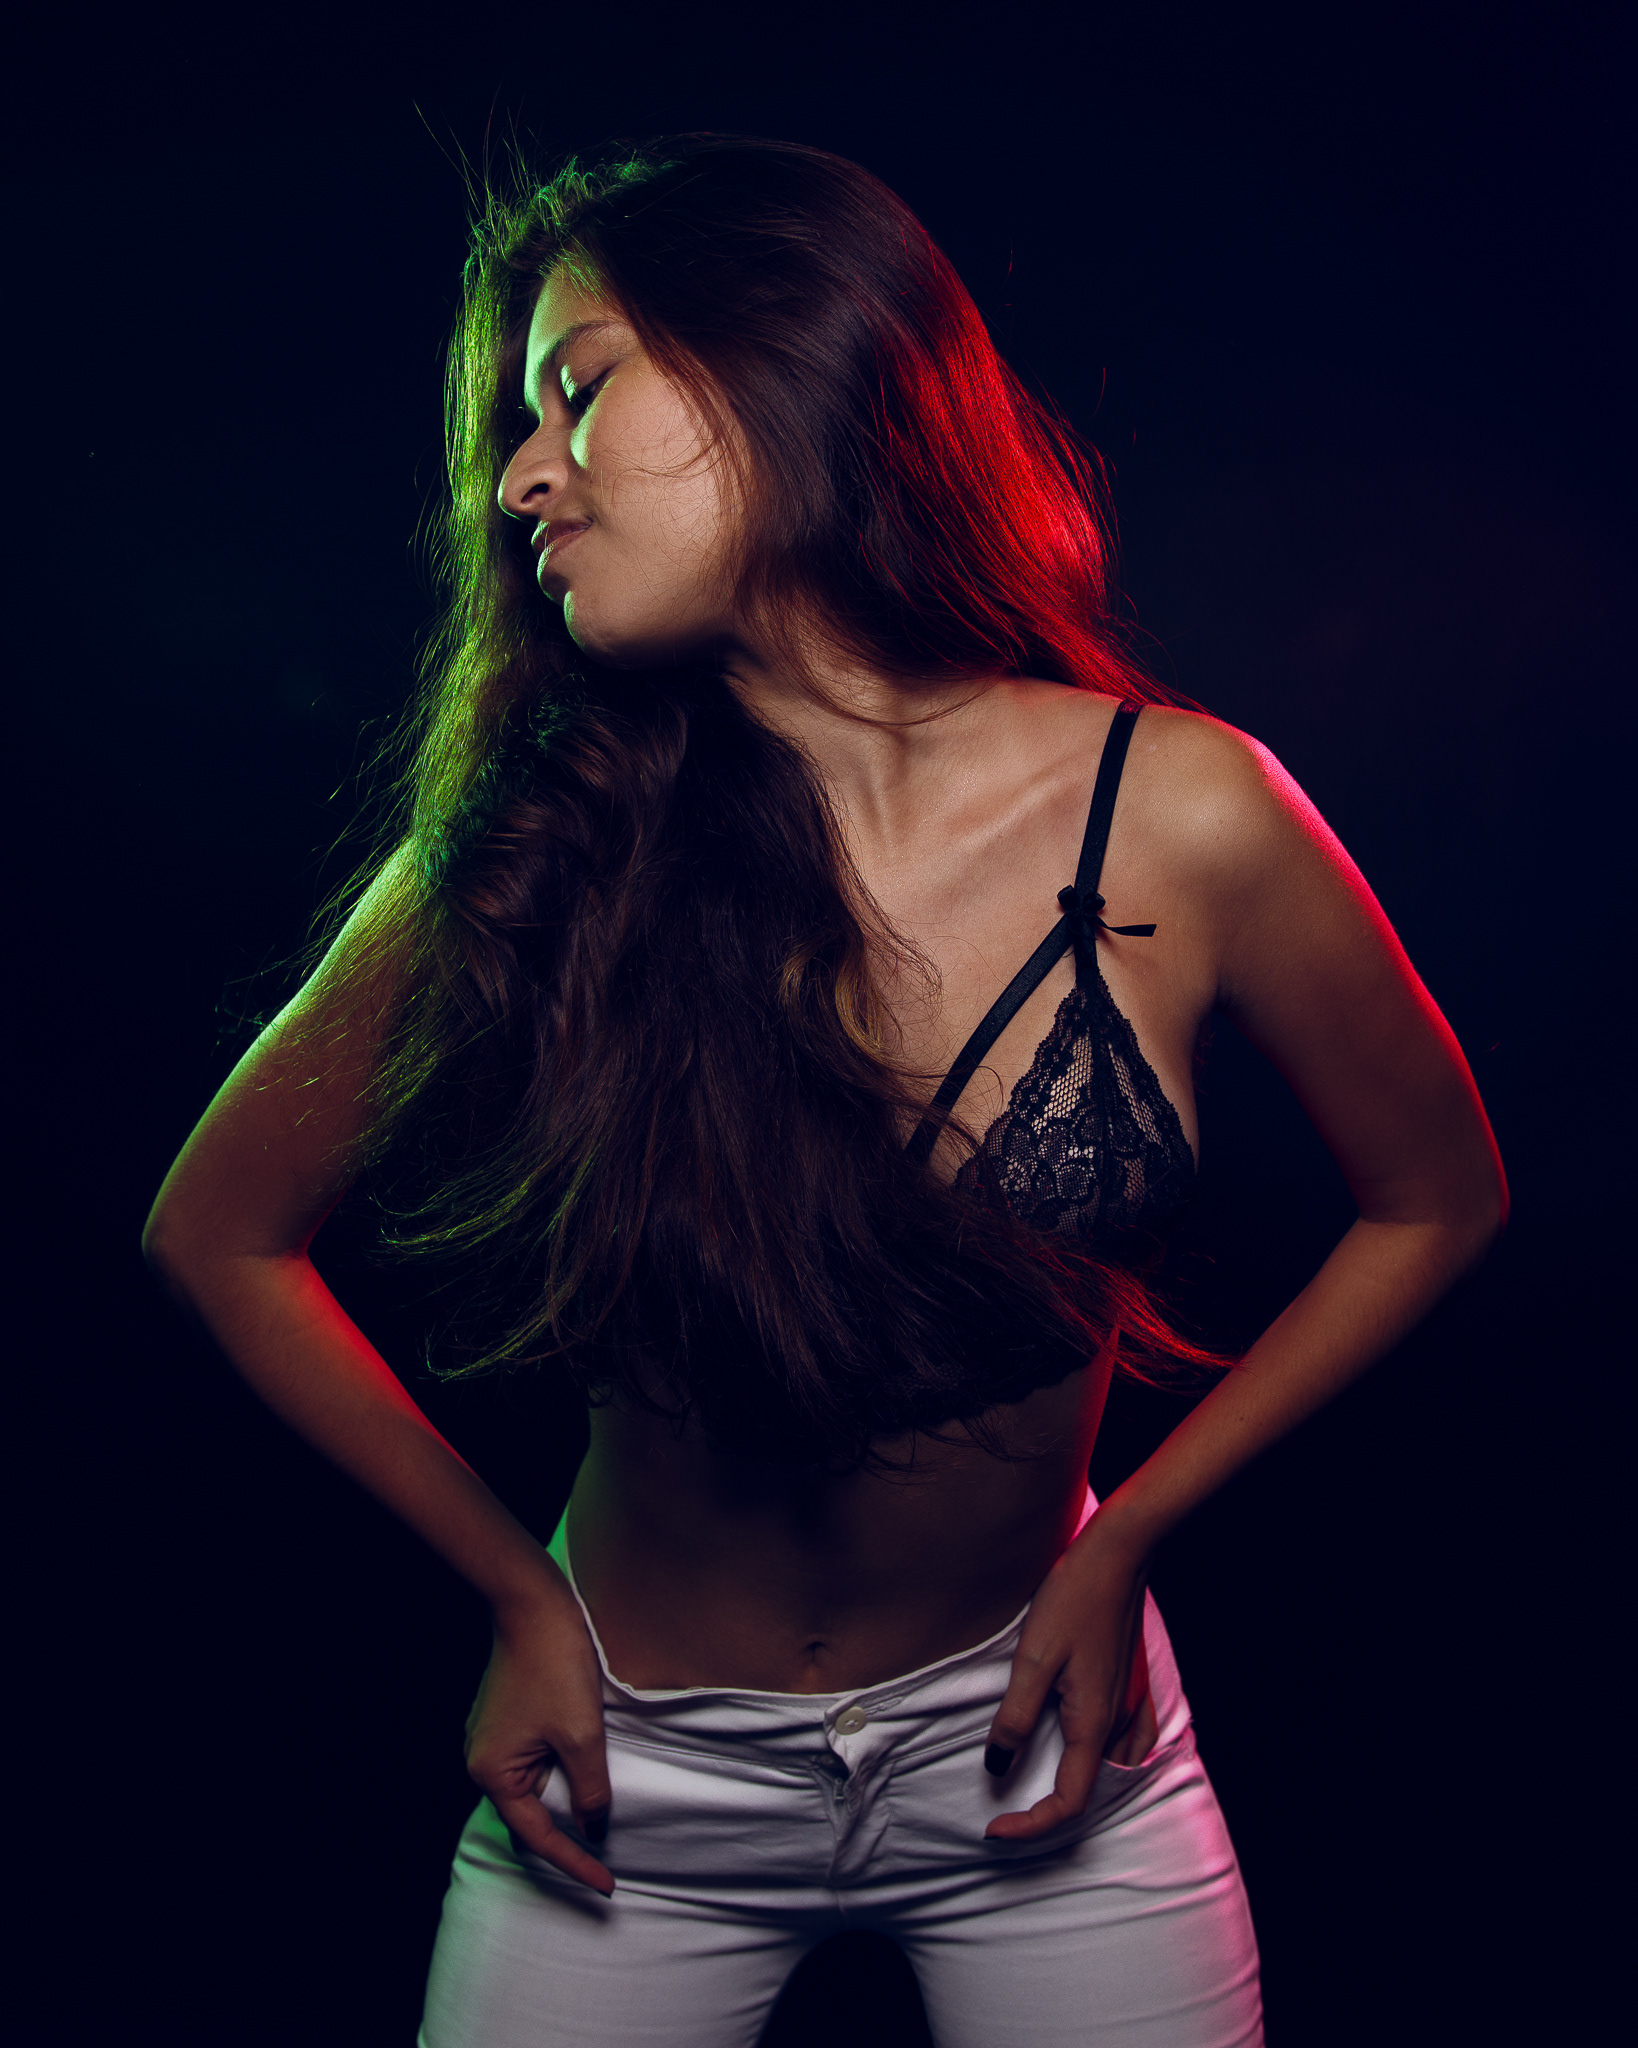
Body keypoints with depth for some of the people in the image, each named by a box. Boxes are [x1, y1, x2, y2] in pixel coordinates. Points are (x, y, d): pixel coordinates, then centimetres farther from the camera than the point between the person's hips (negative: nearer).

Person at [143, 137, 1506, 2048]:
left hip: (1033, 1739, 1)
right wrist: (518, 1590, -4)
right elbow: (217, 1230, -4)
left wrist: (1126, 1533, -7)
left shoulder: (1185, 821, -18)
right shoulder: (524, 855, -18)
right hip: (633, 1779, 0)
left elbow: (1435, 1200, -2)